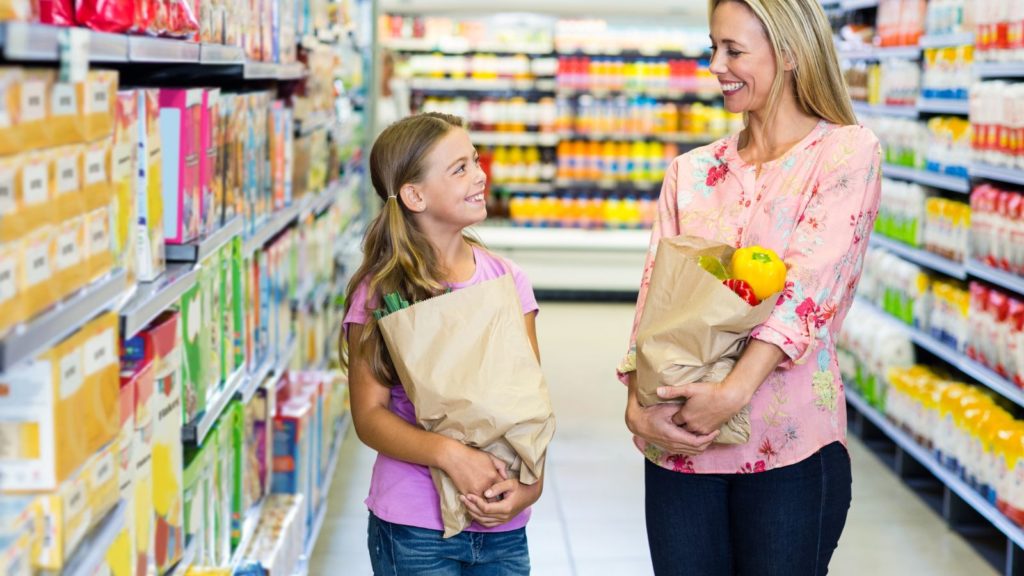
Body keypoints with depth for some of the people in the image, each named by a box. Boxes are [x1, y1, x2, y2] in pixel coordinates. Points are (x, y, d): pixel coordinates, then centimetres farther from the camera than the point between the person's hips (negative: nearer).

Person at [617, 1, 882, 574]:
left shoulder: (848, 151, -1)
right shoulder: (691, 171, 13)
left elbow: (811, 283, -14)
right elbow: (656, 289, 6)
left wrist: (734, 391, -24)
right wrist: (638, 400, -11)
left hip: (790, 444, -4)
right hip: (679, 442, 4)